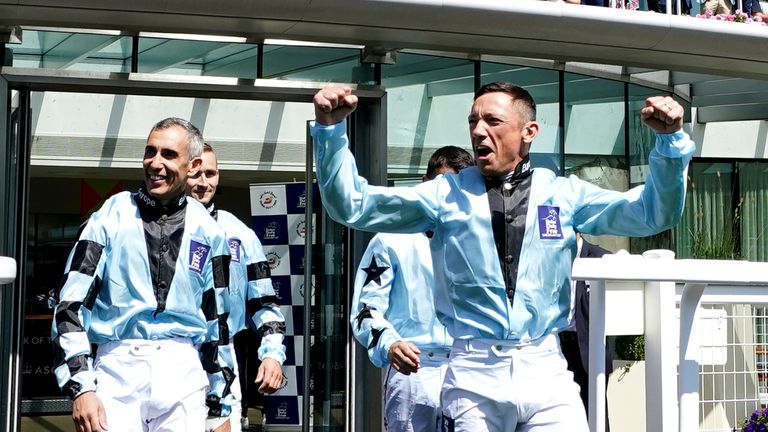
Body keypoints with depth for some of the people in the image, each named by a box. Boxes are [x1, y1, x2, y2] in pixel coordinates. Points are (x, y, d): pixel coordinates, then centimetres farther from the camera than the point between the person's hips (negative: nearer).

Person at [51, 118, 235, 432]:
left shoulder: (207, 231, 10)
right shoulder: (110, 218, 3)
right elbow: (71, 305, -2)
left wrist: (221, 403, 15)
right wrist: (80, 387, -11)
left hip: (184, 374, 2)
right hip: (118, 369, -2)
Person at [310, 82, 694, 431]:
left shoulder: (564, 194, 8)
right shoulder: (447, 194, 7)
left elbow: (655, 214, 4)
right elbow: (352, 206, 2)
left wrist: (670, 139, -11)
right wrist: (330, 128, -10)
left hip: (546, 373, 0)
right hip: (473, 376, 0)